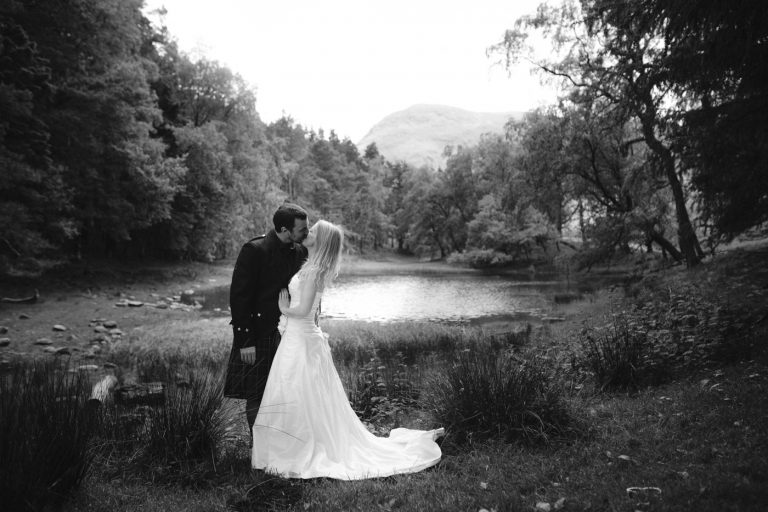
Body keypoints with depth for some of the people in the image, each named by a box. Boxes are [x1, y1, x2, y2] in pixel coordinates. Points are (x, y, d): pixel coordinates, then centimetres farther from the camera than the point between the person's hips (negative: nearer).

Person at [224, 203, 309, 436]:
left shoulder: (301, 252, 2)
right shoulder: (254, 250, -15)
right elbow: (239, 297, -15)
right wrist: (245, 342, -16)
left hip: (290, 334, 5)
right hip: (259, 336, -5)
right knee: (257, 396, 6)